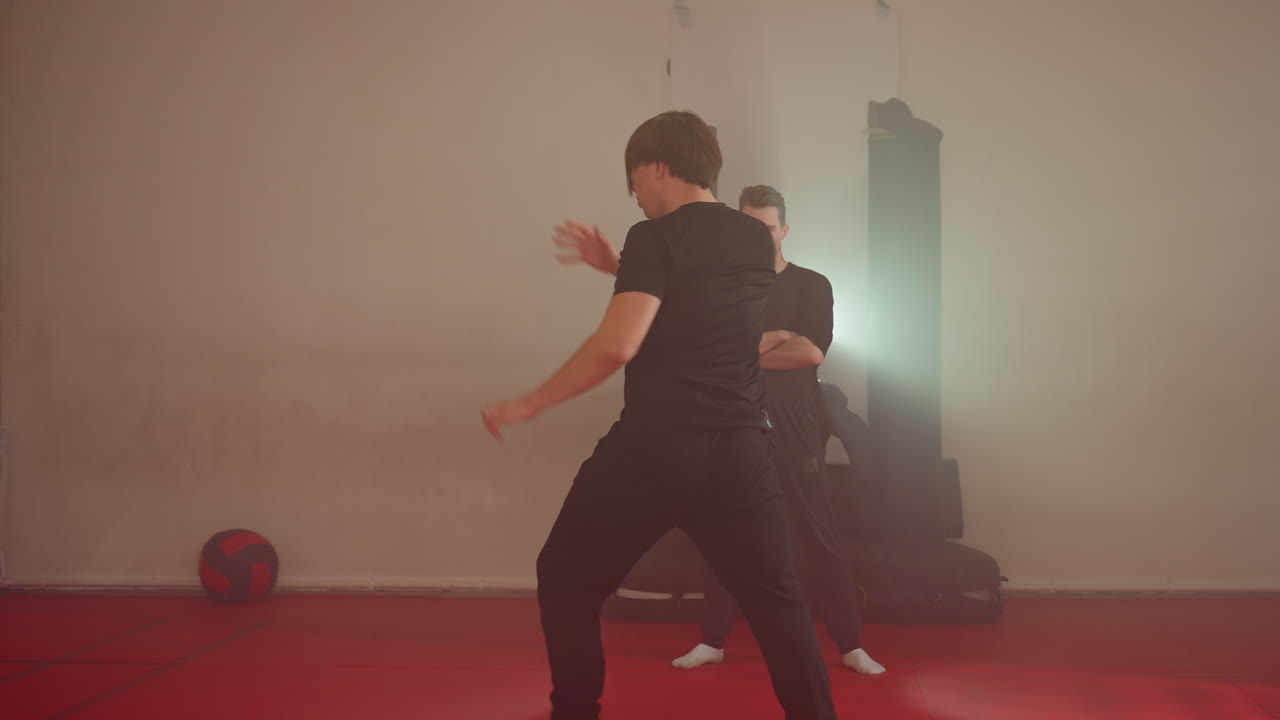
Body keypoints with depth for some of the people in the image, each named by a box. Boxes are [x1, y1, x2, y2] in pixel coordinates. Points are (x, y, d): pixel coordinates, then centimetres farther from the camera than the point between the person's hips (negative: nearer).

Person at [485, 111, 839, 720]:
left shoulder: (656, 237, -8)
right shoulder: (757, 241, 11)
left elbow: (616, 346, -18)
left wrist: (529, 404, -9)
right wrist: (621, 267, 30)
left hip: (653, 449, -5)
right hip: (739, 450, 5)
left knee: (566, 581, 14)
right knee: (776, 599, 16)